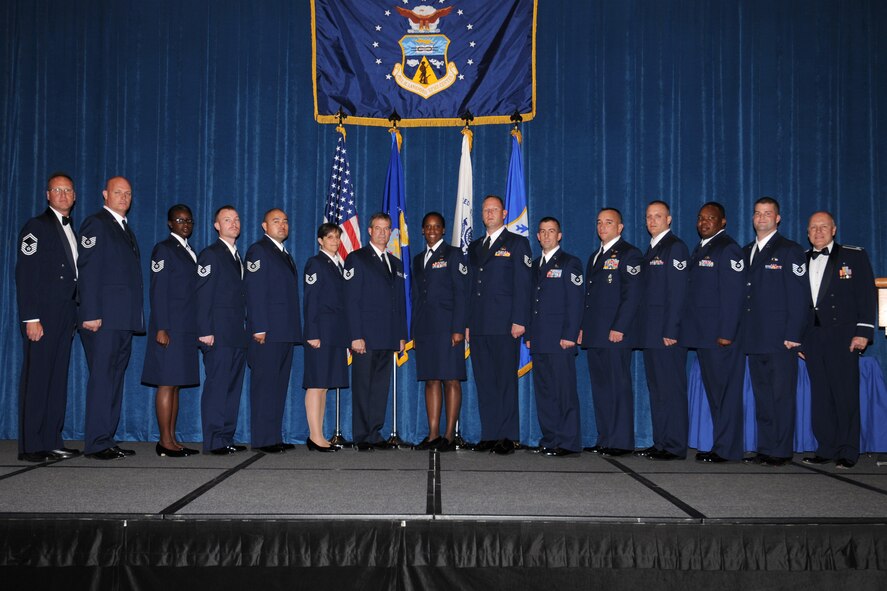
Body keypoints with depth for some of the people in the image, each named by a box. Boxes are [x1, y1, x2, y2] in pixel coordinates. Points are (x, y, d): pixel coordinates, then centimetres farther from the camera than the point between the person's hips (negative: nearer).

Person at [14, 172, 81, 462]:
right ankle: (30, 446, 2)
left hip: (66, 316, 7)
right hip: (43, 316, -7)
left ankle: (52, 442, 13)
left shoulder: (72, 230, 18)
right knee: (36, 379, -4)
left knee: (58, 379, 8)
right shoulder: (36, 226, -4)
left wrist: (75, 315, 9)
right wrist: (30, 318, -17)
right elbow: (25, 275, -11)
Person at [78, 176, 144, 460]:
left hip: (124, 319, 8)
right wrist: (91, 314, -19)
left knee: (115, 380, 9)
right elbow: (88, 269, -11)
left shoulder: (125, 229, 22)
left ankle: (107, 439, 14)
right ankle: (97, 443, -2)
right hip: (103, 318, -8)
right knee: (101, 379, -7)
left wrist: (135, 316, 13)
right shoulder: (96, 223, -3)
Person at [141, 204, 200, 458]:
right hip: (170, 327, -8)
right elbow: (158, 291, -11)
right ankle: (165, 442, -2)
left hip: (186, 328, 8)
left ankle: (172, 440, 14)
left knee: (176, 384, 9)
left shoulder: (189, 252, 18)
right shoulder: (163, 249, -4)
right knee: (167, 384, -6)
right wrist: (161, 329, -17)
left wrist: (198, 329, 12)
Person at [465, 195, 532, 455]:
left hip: (504, 325, -6)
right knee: (484, 382, 6)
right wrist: (467, 322, 11)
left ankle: (508, 436, 2)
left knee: (506, 380, -3)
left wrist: (519, 320, -13)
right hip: (478, 326, 6)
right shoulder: (475, 247, 20)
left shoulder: (517, 243, 3)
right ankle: (489, 435, 11)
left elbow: (523, 285, -5)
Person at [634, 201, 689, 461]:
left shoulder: (675, 247, -7)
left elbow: (678, 291, -14)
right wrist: (642, 330, 13)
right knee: (656, 390, 10)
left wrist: (671, 331, -19)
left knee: (671, 389, -5)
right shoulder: (651, 250, 19)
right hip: (651, 332, 9)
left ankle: (675, 447, 0)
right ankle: (660, 443, 16)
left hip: (667, 332, -9)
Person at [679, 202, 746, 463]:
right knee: (713, 391, 11)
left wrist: (726, 333, -19)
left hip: (721, 334, -8)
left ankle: (726, 449, 4)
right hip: (702, 334, 8)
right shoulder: (699, 250, 18)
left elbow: (734, 293, -15)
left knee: (724, 390, -2)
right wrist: (687, 329, 12)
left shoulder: (728, 249, -8)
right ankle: (719, 444, 18)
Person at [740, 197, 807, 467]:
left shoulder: (790, 250, -2)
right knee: (762, 396, 10)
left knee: (781, 396, -2)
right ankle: (765, 448, 16)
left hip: (780, 340, -6)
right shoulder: (746, 252, 17)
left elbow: (799, 296, -7)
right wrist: (742, 332, 8)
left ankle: (781, 452, 4)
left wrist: (793, 335, -14)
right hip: (754, 339, 6)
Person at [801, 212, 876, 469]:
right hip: (812, 337, 4)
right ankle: (826, 449, 13)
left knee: (845, 395, -2)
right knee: (820, 395, 6)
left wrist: (863, 332, -10)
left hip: (842, 335, -4)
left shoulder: (854, 256, 4)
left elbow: (867, 295, -1)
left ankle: (848, 452, 6)